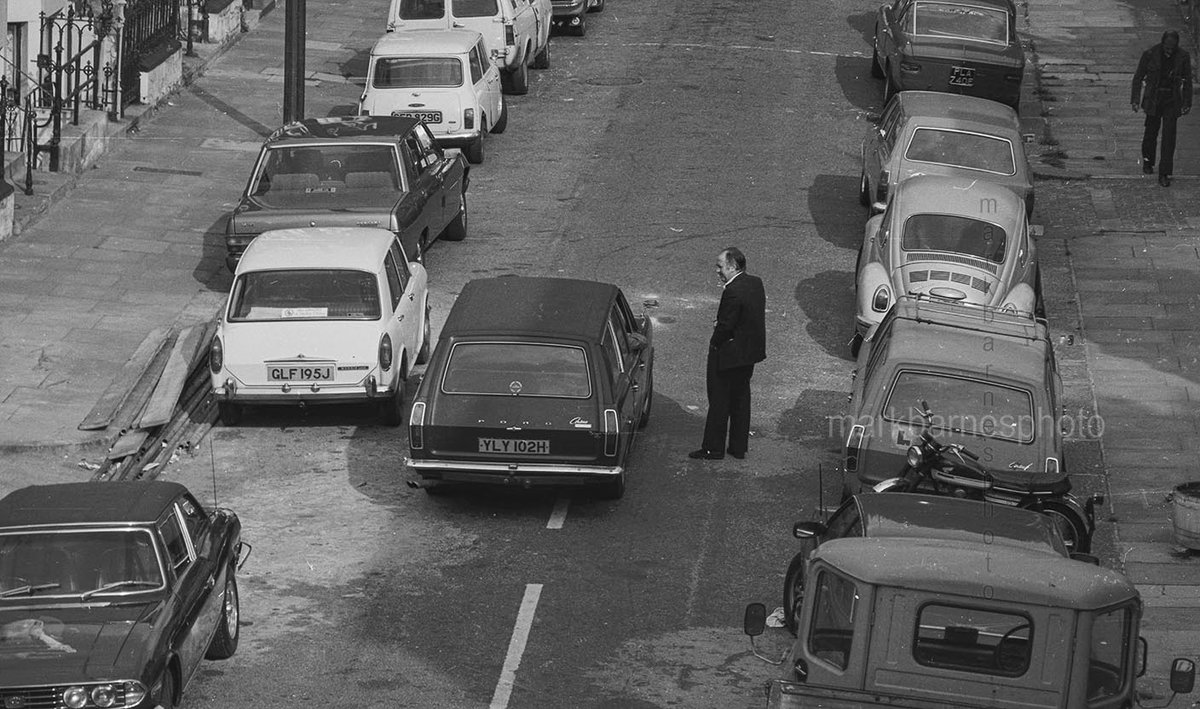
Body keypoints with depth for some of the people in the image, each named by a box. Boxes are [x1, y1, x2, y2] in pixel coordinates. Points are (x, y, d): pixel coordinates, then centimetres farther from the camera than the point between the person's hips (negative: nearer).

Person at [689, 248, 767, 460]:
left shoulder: (733, 291, -25)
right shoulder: (756, 283, 3)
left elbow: (726, 325, -24)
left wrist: (714, 343, -6)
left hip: (728, 355, -9)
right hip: (749, 353, 9)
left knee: (719, 402, 3)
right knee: (741, 399, 17)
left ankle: (713, 448, 9)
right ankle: (739, 447, 23)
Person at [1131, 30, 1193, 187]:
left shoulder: (1183, 57, -9)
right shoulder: (1150, 54, -12)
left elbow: (1187, 81, 2)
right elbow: (1138, 77, -3)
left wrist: (1187, 103, 1)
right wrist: (1135, 99, -6)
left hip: (1172, 101, 0)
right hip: (1153, 100, 0)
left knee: (1169, 137, -5)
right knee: (1151, 132, 13)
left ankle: (1164, 174, -2)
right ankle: (1147, 161, 42)